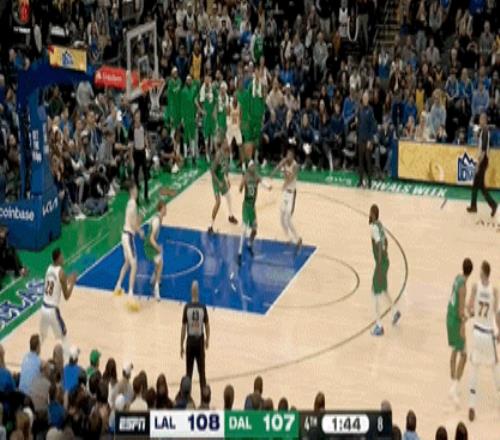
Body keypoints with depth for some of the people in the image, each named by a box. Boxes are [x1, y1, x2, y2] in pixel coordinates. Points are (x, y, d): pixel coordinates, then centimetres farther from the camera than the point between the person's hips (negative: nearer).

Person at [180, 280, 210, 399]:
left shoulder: (187, 307, -10)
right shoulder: (203, 307, -8)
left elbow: (183, 328, -7)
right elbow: (207, 326, -1)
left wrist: (181, 345, 1)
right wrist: (207, 340, 17)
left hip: (190, 341, 0)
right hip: (200, 341, 0)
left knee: (189, 372, 7)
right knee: (201, 371, 8)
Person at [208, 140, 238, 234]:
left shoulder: (226, 154, -5)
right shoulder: (218, 156, -30)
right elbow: (212, 171, -27)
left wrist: (227, 178, 13)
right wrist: (219, 182, -28)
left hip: (223, 178, 9)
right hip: (217, 180, -9)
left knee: (228, 196, 25)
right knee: (218, 202, -14)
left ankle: (231, 216, 50)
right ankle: (211, 226, -9)